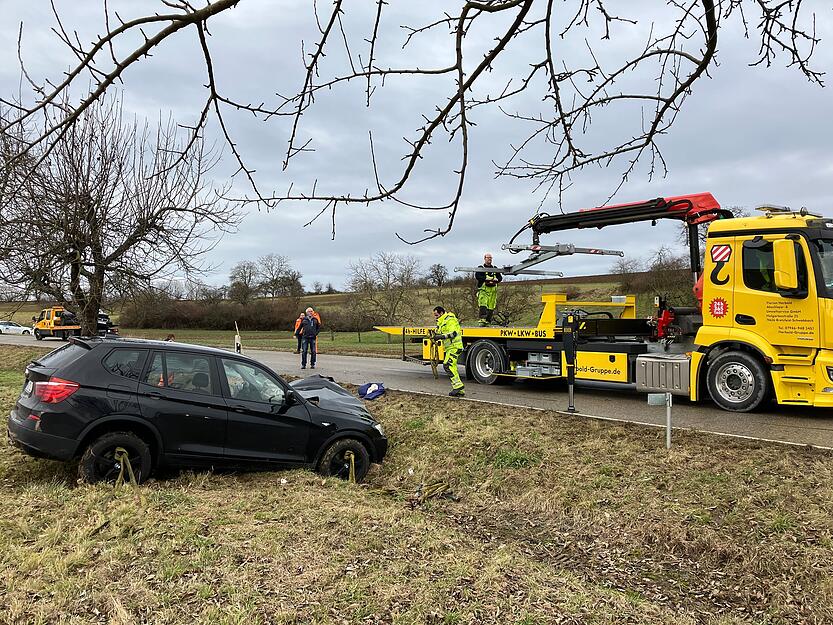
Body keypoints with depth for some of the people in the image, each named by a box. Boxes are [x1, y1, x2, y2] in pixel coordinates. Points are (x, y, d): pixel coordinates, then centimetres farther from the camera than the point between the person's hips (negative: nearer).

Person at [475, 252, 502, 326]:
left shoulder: (495, 268, 21)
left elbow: (500, 277, 15)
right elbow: (477, 276, -10)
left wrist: (497, 279, -8)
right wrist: (486, 278, -21)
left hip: (493, 290, 5)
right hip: (483, 290, -5)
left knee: (491, 306, 3)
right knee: (483, 305, -20)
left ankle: (488, 321, 9)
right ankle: (482, 319, -30)